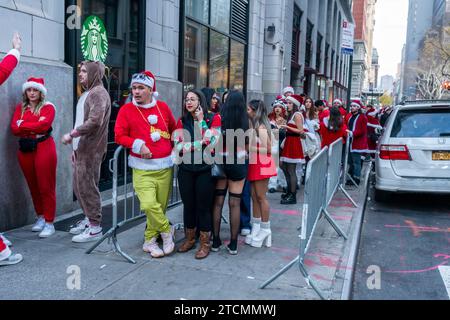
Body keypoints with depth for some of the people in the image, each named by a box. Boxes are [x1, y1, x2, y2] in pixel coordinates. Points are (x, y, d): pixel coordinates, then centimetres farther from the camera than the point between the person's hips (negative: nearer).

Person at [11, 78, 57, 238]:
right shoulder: (20, 108, 14)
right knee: (33, 186, 11)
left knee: (46, 187, -5)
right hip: (25, 149, 5)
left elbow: (43, 125, -16)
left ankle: (49, 223, 0)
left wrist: (23, 124, -5)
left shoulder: (48, 107, 0)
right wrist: (34, 128, -11)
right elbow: (14, 128, 1)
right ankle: (40, 217, 25)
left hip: (44, 148, -5)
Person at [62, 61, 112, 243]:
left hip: (91, 150, -10)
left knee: (87, 186, -6)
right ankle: (89, 219, 28)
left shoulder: (98, 93, -11)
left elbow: (94, 121, -24)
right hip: (82, 148, 10)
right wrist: (76, 147, 19)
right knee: (79, 186, 15)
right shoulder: (87, 93, 20)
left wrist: (71, 135, -17)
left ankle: (95, 228, 2)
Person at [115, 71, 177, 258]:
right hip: (142, 168, -3)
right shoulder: (126, 110, 0)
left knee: (161, 205, 3)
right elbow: (119, 136, -2)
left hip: (165, 166, 3)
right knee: (149, 205, -18)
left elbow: (174, 129, 22)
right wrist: (137, 144, -14)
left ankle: (150, 241, 22)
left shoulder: (163, 107, 8)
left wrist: (175, 146, 12)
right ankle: (167, 231, 9)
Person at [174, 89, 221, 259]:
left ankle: (205, 243, 17)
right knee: (188, 205, 12)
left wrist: (201, 120, -12)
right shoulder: (182, 121, 6)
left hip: (205, 169, -3)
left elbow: (211, 141, -15)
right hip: (186, 170, 3)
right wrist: (199, 143, -11)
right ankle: (189, 239, 29)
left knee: (204, 206, 3)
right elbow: (178, 147, -2)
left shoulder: (213, 118, -2)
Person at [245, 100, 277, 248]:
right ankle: (256, 229, 19)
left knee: (261, 197, -1)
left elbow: (267, 149, -15)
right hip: (254, 164, 8)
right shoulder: (254, 126, 11)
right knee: (254, 196, 11)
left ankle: (265, 230, 9)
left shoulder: (261, 128, -14)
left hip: (261, 165, -8)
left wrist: (249, 148, -13)